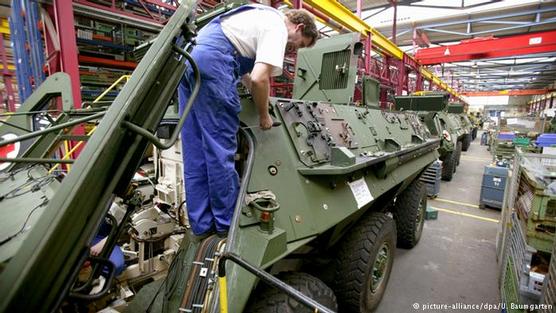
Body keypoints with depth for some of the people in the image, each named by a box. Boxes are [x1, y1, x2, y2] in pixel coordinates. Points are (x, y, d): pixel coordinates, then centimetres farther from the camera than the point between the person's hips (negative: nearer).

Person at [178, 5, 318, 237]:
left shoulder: (263, 17, 29)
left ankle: (202, 224, 15)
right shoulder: (278, 28, 1)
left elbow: (243, 68, 35)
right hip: (211, 62, -10)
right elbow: (259, 79, -13)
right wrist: (264, 115, 2)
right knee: (221, 149, -5)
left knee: (195, 152, 6)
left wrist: (259, 98, 30)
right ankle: (228, 222, 7)